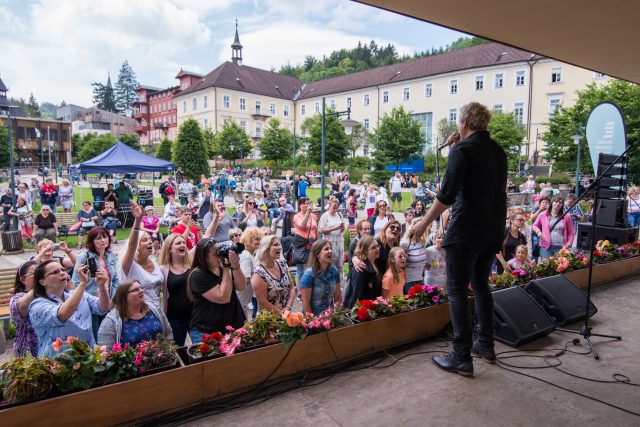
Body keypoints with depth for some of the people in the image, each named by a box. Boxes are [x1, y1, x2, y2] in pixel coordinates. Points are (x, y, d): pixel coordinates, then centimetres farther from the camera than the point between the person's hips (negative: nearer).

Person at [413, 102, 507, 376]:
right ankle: (486, 346, 28)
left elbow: (446, 194, -18)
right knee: (481, 286, 20)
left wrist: (425, 223, -10)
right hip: (492, 231, 8)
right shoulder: (498, 151, 12)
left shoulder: (462, 150, -11)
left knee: (457, 291, -1)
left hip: (465, 231, -8)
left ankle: (462, 358, 1)